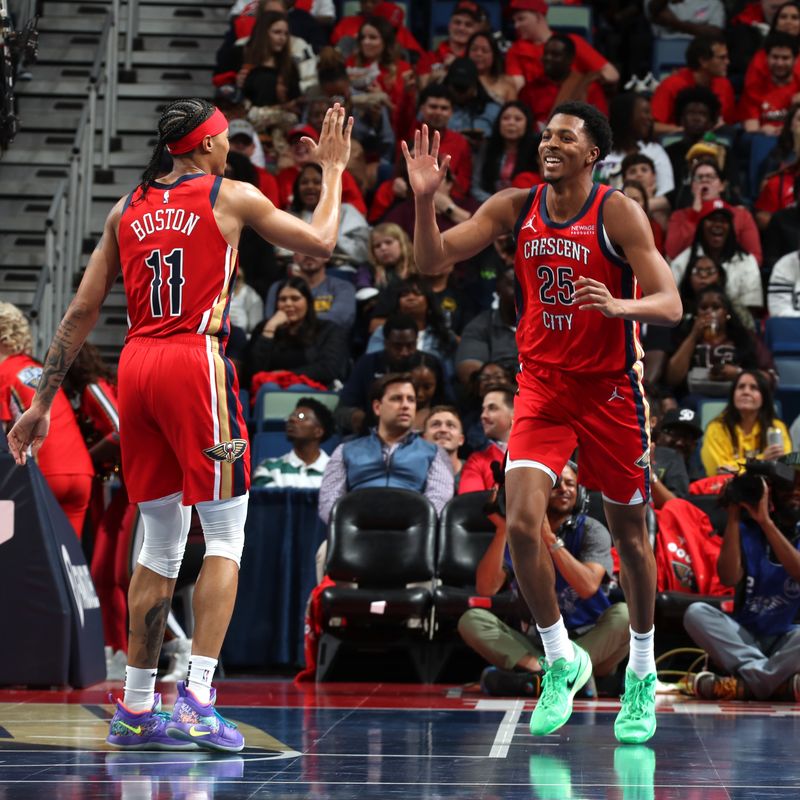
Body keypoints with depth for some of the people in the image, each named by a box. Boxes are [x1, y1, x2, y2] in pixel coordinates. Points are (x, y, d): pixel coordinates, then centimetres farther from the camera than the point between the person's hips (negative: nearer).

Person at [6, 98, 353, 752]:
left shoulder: (128, 208, 16)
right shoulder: (231, 196, 3)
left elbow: (83, 310, 14)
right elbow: (321, 241, 12)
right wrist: (334, 169, 27)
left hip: (136, 366, 5)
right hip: (196, 360, -5)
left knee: (161, 541, 14)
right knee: (226, 534, 0)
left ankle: (137, 709, 16)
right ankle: (197, 698, -13)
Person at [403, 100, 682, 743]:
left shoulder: (618, 213, -11)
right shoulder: (516, 207, 0)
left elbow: (670, 305, -16)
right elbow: (432, 260, -2)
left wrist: (618, 306, -37)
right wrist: (425, 199, -19)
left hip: (611, 391, -2)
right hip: (542, 388, 2)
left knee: (630, 534, 9)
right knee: (522, 523, -15)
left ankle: (643, 675, 28)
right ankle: (561, 660, 4)